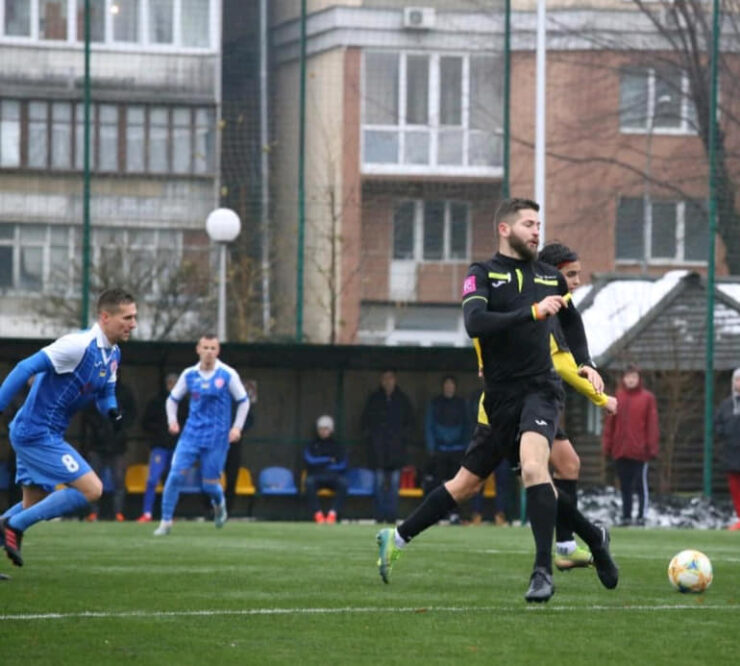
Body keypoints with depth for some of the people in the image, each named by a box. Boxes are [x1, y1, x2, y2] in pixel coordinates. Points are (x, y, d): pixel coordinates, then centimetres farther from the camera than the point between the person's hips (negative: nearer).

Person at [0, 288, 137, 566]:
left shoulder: (112, 354, 8)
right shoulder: (79, 345, -21)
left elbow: (106, 393, 20)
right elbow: (26, 368, -22)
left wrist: (112, 410, -4)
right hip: (38, 433, -10)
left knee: (33, 505, 17)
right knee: (91, 489, -13)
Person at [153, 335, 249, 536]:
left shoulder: (228, 375, -4)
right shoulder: (189, 374, 3)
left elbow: (243, 401, 5)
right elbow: (172, 399, 15)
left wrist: (237, 427, -6)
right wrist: (172, 420, -2)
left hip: (217, 437, -2)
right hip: (191, 434, 2)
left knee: (210, 485, 0)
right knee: (175, 474, -13)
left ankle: (219, 504, 37)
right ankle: (166, 521, -5)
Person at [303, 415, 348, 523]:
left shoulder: (337, 446, 19)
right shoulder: (312, 446, 19)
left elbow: (342, 466, 5)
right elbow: (310, 461, 0)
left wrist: (321, 464, -2)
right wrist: (329, 460, 1)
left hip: (334, 476, 1)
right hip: (316, 476, -1)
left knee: (343, 482, -34)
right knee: (309, 482, -36)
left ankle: (333, 513, -39)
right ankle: (317, 514, -39)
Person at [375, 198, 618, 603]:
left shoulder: (550, 277, 13)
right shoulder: (482, 275, -1)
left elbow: (571, 319, 32)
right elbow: (475, 323, -20)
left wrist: (584, 363, 18)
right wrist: (533, 312, -26)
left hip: (540, 389, 0)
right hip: (500, 397, 0)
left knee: (532, 466, -24)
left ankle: (543, 572, -25)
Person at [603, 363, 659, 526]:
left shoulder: (647, 398, 0)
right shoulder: (617, 397, 8)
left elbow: (652, 424, -3)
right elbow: (610, 423, 7)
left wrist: (652, 447, -8)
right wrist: (607, 445, 3)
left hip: (639, 451, -3)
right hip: (620, 451, 3)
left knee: (641, 485, -1)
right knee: (625, 486, 8)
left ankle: (641, 516, 4)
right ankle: (626, 516, 14)